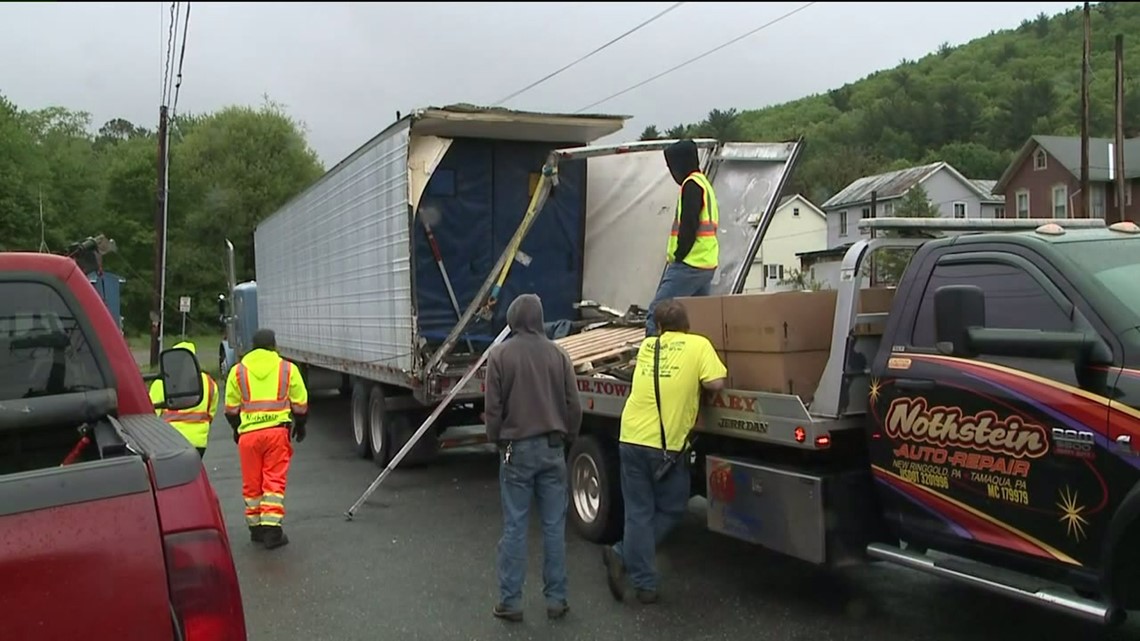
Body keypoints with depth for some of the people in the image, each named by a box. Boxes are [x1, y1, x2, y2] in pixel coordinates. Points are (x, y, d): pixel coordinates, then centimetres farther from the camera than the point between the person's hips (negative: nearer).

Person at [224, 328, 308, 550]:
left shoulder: (238, 371, 8)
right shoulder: (287, 369, 5)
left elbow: (231, 408, 11)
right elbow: (300, 404, 8)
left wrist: (236, 429, 28)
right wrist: (300, 425, 25)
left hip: (248, 433, 1)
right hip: (277, 431, -1)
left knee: (251, 483, 11)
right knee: (274, 481, 1)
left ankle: (256, 527, 20)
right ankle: (272, 528, -3)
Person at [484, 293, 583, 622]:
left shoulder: (500, 354, -7)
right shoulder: (558, 353, 0)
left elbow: (492, 407, -4)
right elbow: (573, 405, 3)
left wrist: (496, 440, 12)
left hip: (517, 448, -2)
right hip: (552, 447, 2)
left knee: (515, 527, 4)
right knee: (554, 526, 7)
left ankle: (510, 601, 9)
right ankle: (556, 599, 13)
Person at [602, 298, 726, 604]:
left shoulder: (647, 346, 13)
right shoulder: (698, 344, -1)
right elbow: (716, 382, -9)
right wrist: (695, 379, 10)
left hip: (631, 438, 4)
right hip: (666, 444, -4)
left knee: (639, 512, 10)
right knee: (670, 510, 14)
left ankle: (645, 584, 8)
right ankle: (622, 555, 3)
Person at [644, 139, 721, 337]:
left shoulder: (691, 184, -8)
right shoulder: (704, 183, 22)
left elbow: (689, 225, -17)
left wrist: (678, 256, -10)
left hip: (689, 264, -10)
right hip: (707, 264, 10)